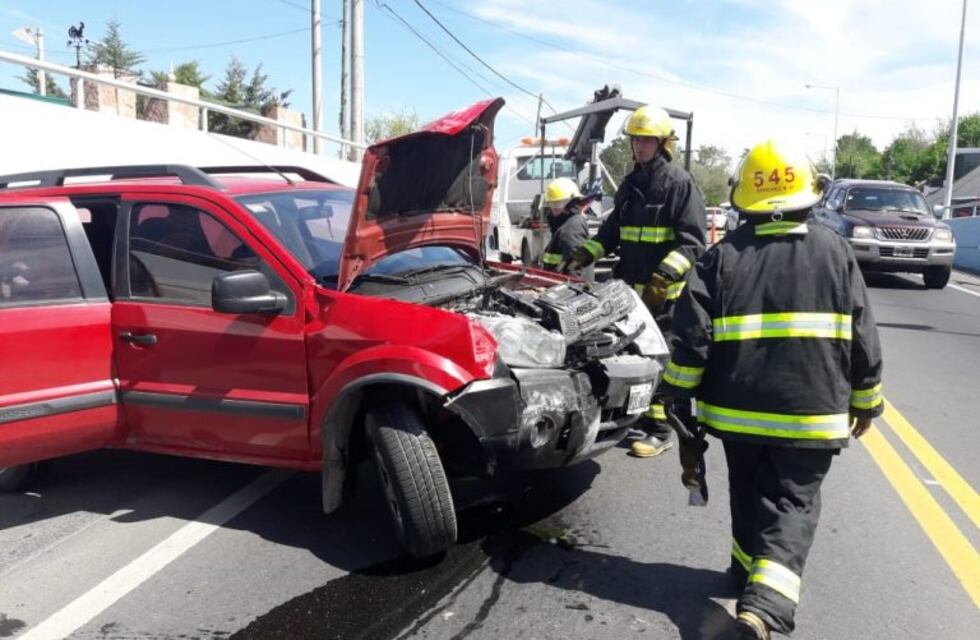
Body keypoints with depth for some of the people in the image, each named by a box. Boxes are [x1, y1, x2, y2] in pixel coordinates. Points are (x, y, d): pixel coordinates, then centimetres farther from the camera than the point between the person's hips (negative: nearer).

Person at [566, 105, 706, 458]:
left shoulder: (679, 183, -7)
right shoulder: (630, 184, 16)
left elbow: (692, 241, -13)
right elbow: (612, 229, 24)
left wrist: (665, 275, -24)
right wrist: (586, 253, 9)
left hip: (665, 292, -7)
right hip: (631, 288, 8)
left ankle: (659, 430, 7)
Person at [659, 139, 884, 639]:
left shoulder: (722, 256, -3)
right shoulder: (835, 252, 0)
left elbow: (691, 334, -8)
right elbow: (863, 338, 3)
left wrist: (676, 392, 2)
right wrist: (866, 401, 14)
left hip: (738, 408, 1)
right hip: (811, 413, -1)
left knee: (749, 495, 21)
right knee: (793, 504, 4)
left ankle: (749, 568, 38)